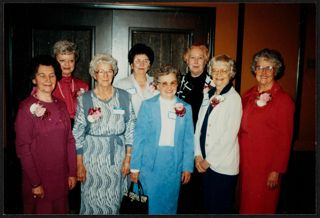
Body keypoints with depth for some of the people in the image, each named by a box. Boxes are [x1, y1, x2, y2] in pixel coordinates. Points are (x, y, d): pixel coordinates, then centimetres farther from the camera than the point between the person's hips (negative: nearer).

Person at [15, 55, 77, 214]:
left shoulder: (61, 106, 5)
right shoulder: (27, 107, -12)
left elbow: (69, 140, 7)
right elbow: (22, 148, -12)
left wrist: (72, 172, 4)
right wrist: (35, 183, -13)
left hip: (61, 177, 5)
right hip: (38, 178, -5)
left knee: (61, 210, 17)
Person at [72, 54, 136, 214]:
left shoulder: (124, 96, 1)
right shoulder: (84, 99, -3)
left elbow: (131, 128, 2)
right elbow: (78, 133, -2)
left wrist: (128, 158, -1)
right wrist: (79, 164, -4)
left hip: (117, 156, 1)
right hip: (92, 156, -1)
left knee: (114, 200, 12)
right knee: (92, 200, 8)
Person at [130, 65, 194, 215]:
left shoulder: (186, 108, 3)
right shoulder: (147, 105, -2)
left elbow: (188, 140, 4)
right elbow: (139, 137, -3)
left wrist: (188, 167, 1)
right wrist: (135, 167, -3)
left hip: (174, 164, 2)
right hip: (150, 163, -1)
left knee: (170, 205, 13)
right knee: (152, 204, 8)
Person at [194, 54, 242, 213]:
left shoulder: (234, 98, -11)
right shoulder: (208, 95, 8)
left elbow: (230, 135, -16)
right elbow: (199, 125, 8)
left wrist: (209, 160, -11)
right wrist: (198, 155, 0)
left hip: (223, 165, -6)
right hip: (205, 163, 6)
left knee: (221, 207, 9)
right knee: (207, 204, 18)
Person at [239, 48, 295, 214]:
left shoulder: (283, 100, -11)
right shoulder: (248, 95, 5)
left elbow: (285, 139, -10)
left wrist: (277, 171, -12)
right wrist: (238, 155, 5)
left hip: (266, 163, -5)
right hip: (244, 159, 5)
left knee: (261, 206, 10)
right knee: (245, 202, 18)